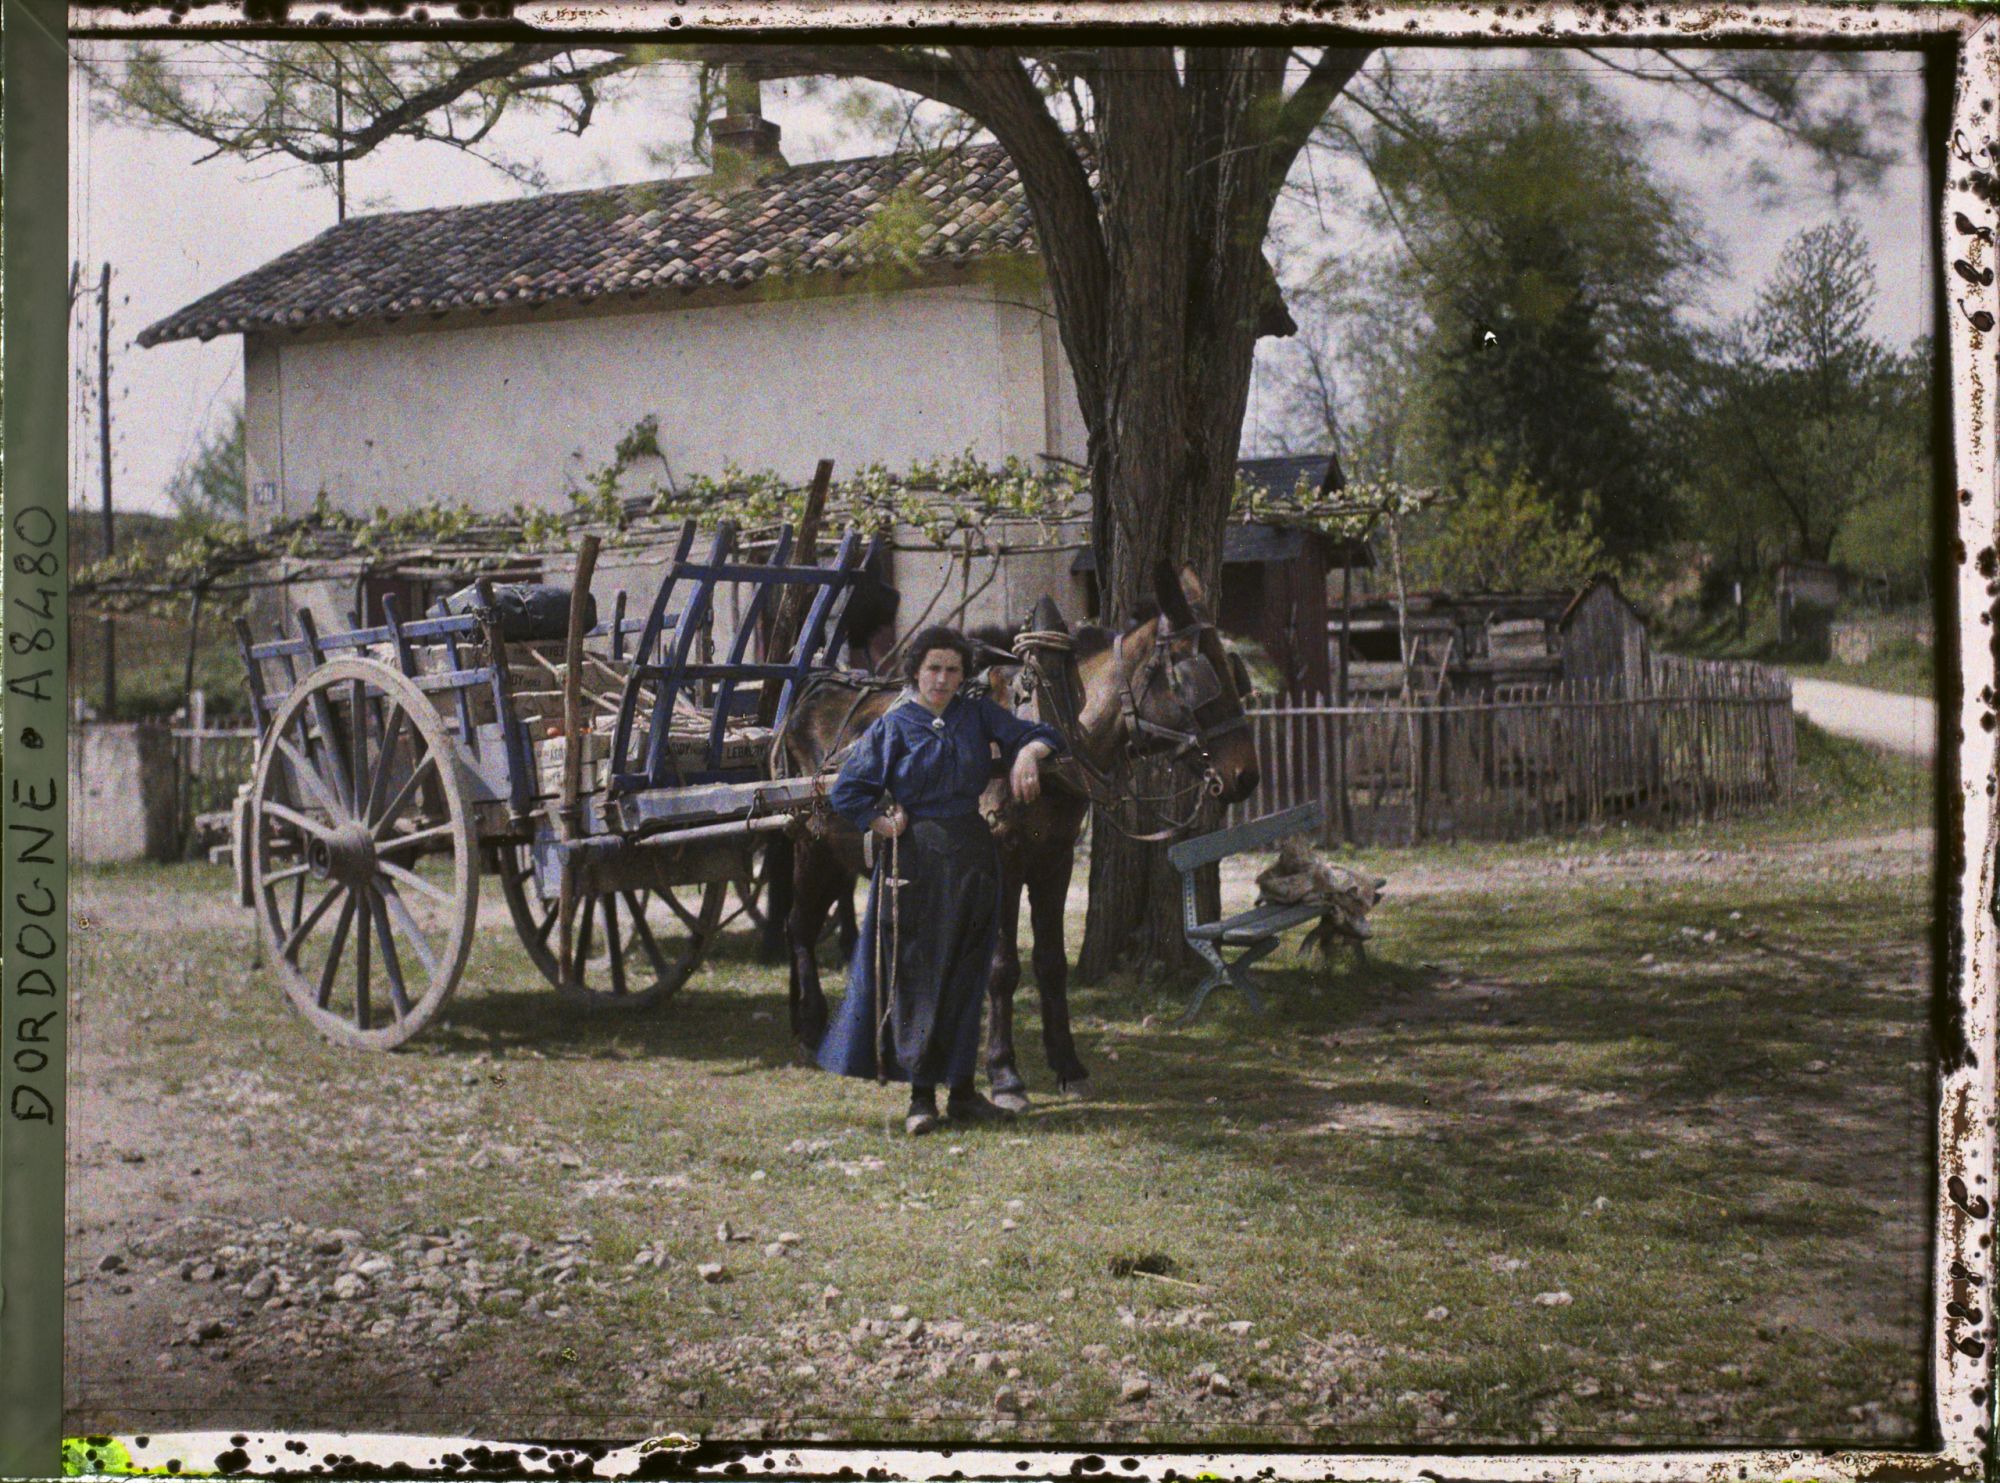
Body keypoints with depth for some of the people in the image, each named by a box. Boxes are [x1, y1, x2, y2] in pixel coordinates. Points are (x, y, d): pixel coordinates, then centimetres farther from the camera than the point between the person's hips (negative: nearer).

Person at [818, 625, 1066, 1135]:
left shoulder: (978, 714, 7)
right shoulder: (893, 726, -1)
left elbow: (1036, 734, 6)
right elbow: (846, 792, -1)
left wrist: (1028, 752, -15)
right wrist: (886, 826, -9)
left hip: (972, 856, 3)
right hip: (916, 859, -3)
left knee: (967, 975, 7)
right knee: (918, 974, -2)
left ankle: (962, 1091, 15)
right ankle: (921, 1097, 4)